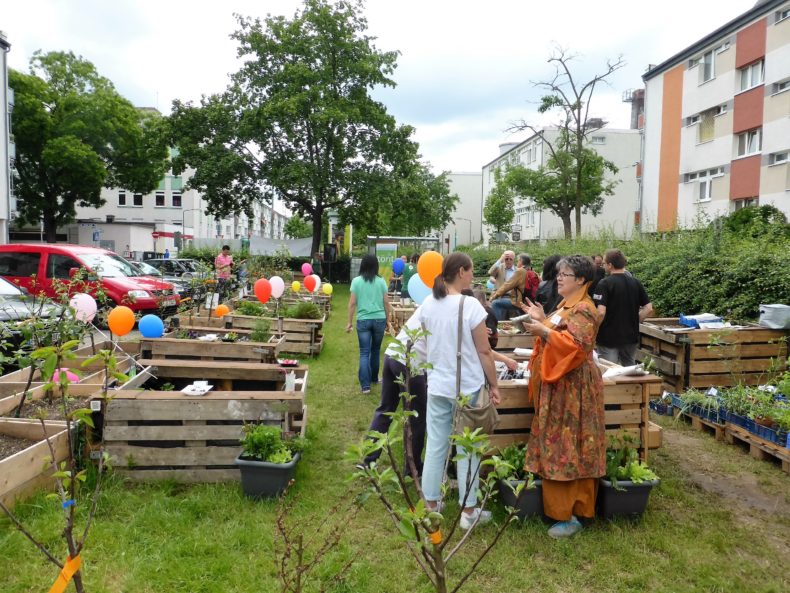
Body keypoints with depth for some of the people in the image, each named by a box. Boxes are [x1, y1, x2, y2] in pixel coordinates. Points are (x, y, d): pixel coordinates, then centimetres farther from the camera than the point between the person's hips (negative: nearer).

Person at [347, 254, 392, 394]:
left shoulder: (356, 281, -2)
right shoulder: (381, 281, 1)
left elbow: (352, 303, -2)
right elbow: (386, 303, 3)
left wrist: (349, 322, 6)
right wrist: (388, 320, 15)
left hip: (363, 320, -1)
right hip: (379, 320, 1)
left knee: (364, 353, 1)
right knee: (375, 350, 18)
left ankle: (365, 385, -6)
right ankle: (374, 378, 32)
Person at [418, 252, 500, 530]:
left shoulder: (427, 304, 1)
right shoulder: (470, 305, -15)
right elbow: (484, 352, -11)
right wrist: (494, 385, -1)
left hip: (437, 385, 5)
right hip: (468, 387, -4)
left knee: (435, 445, 13)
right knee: (468, 448, 8)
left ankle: (431, 504, 25)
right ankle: (469, 510, 19)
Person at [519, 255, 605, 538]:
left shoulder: (583, 309, -15)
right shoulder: (566, 305, 15)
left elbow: (579, 346, -26)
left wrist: (544, 331, -25)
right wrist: (542, 319, 11)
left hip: (572, 388, -10)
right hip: (558, 386, 10)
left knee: (567, 449, -4)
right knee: (558, 446, 14)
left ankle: (571, 515, 6)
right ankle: (561, 506, 24)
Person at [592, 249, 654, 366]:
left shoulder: (605, 284, -14)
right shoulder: (636, 283, 4)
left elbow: (601, 312, -22)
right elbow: (648, 309, 2)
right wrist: (634, 321, 11)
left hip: (608, 338, -6)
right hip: (631, 337, 6)